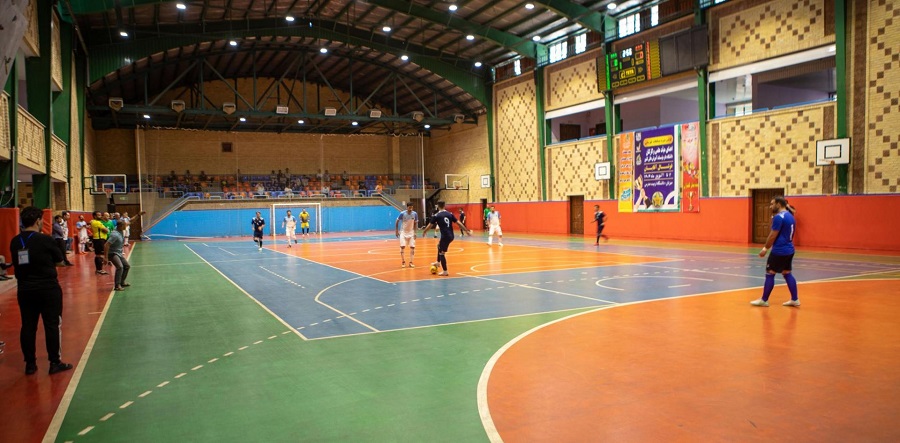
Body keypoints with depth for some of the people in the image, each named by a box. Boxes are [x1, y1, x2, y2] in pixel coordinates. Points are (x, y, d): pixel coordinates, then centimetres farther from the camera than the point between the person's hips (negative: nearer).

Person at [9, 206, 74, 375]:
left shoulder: (15, 242, 2)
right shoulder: (44, 239, -14)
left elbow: (17, 263, 12)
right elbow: (60, 261, -5)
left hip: (25, 290, 5)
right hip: (48, 288, -5)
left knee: (28, 327, 11)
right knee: (52, 325, 4)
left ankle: (30, 364, 18)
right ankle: (55, 362, 9)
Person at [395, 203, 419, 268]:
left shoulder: (415, 214, -10)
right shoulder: (402, 213, -16)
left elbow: (416, 223, 2)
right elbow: (397, 221, -3)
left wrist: (415, 232, -5)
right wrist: (396, 231, -5)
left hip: (411, 232, 2)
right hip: (403, 232, -2)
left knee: (412, 247, -3)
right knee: (402, 246, -10)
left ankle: (411, 262, 5)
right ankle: (403, 262, 2)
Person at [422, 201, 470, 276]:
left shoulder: (436, 215, -5)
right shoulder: (450, 214, 7)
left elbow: (430, 225, 3)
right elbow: (458, 223, 6)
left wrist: (424, 232, 20)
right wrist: (466, 230, 13)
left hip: (445, 236, -6)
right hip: (451, 236, 6)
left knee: (442, 253, 6)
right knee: (439, 245, 32)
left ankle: (445, 271, 8)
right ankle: (438, 262, 42)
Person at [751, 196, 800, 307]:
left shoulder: (778, 217, -16)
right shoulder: (790, 216, 13)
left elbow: (773, 236, -17)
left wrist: (765, 248, -6)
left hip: (779, 251, -9)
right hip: (789, 250, 9)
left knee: (770, 274, -1)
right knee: (787, 273, 15)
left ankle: (764, 300, 4)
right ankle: (795, 299, 16)